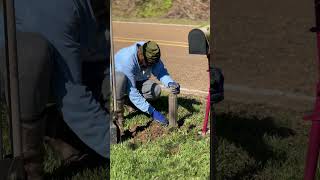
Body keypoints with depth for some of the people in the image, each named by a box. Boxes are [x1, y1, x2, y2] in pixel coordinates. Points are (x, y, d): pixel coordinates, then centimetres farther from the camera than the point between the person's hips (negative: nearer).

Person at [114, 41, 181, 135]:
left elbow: (161, 71, -16)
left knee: (155, 90, -23)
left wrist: (171, 83, -41)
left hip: (137, 81, 6)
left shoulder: (151, 54, -20)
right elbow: (132, 91, -39)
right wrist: (152, 112, -41)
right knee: (120, 77, -41)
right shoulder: (127, 60, -38)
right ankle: (118, 114, -25)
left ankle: (126, 99, 2)